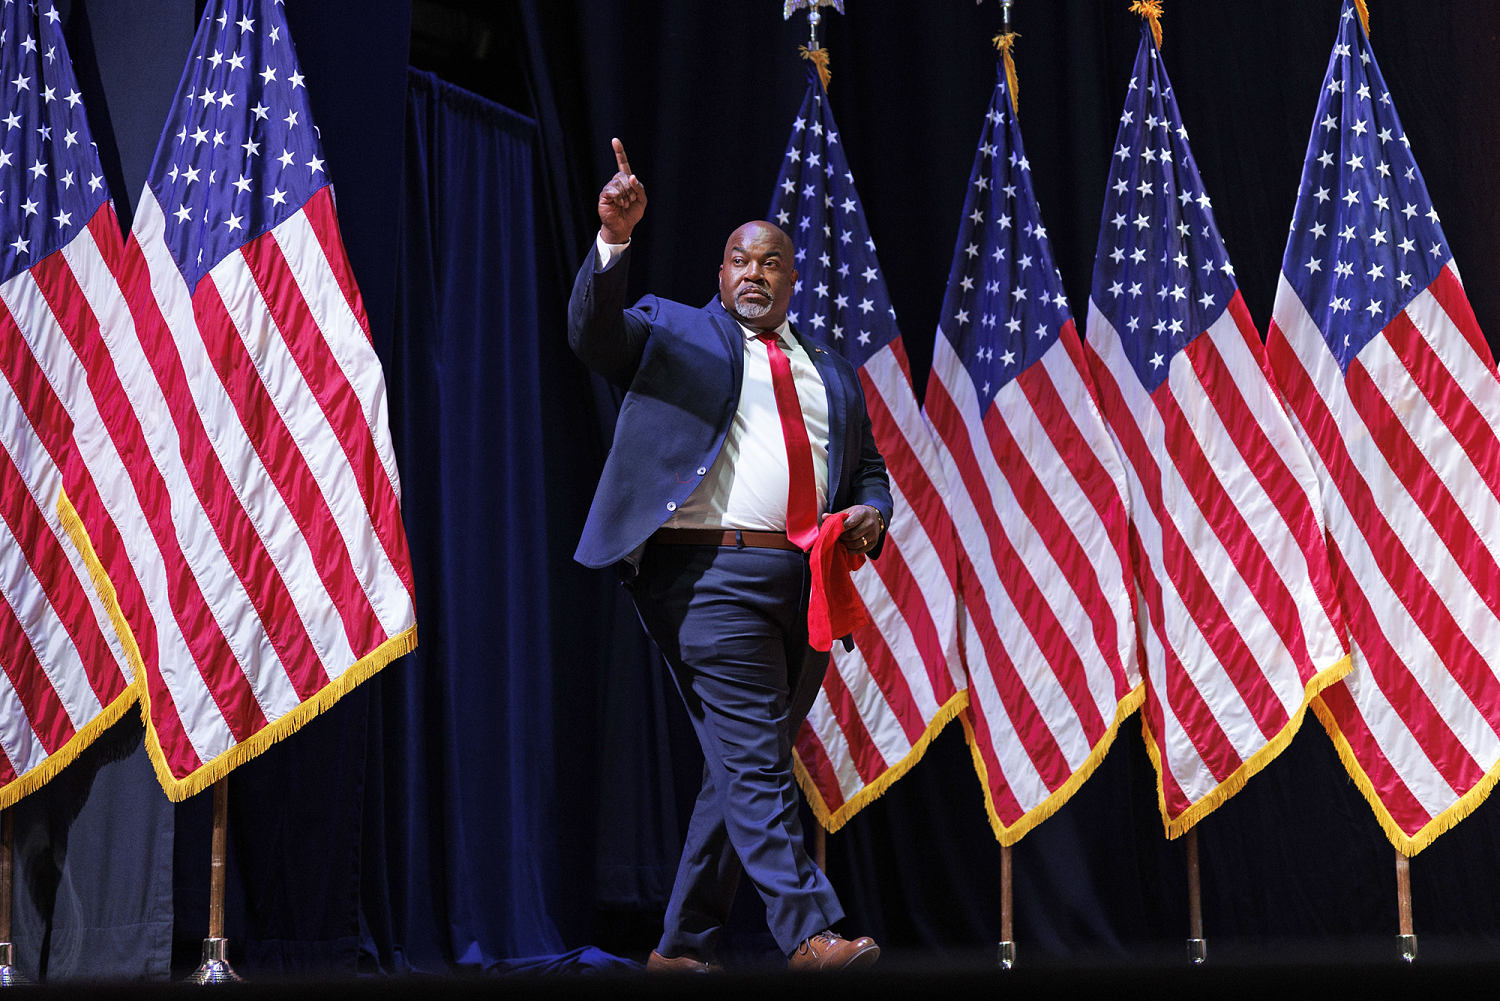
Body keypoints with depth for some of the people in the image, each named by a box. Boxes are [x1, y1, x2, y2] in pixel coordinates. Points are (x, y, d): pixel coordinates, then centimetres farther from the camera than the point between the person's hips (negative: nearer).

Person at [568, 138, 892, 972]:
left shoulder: (832, 373, 24)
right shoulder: (674, 333, 10)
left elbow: (869, 466, 29)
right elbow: (594, 331, -8)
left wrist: (871, 511, 4)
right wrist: (614, 239, -25)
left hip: (808, 583, 6)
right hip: (713, 574, -5)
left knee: (744, 771, 7)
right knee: (755, 761, -14)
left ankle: (684, 945, 15)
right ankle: (809, 934, -18)